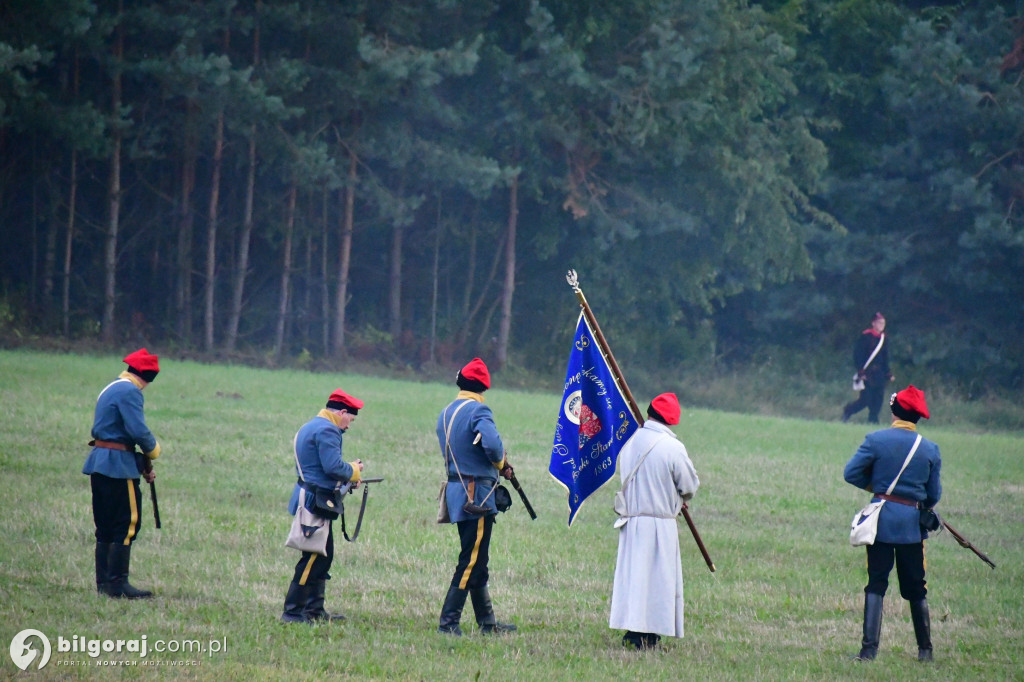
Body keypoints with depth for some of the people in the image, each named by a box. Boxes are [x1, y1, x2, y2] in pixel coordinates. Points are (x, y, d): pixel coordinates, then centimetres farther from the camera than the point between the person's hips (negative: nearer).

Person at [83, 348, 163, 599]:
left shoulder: (111, 388, 19)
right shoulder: (130, 392, -12)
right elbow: (138, 430, -21)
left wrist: (142, 465, 15)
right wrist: (153, 451, 0)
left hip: (99, 463, 10)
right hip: (118, 465, -10)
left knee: (106, 528, 12)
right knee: (127, 524, -7)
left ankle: (104, 582, 13)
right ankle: (117, 584, -9)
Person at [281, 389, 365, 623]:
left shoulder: (310, 427, 19)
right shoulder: (327, 430, -15)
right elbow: (333, 466, -22)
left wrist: (347, 477, 15)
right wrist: (353, 471, -3)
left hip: (309, 499, 11)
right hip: (315, 502, -11)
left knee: (323, 557, 16)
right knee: (314, 558, -9)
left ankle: (314, 609, 20)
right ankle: (292, 611, -9)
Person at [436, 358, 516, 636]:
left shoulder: (446, 413, 13)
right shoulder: (478, 411, -14)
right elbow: (492, 444, -29)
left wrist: (496, 467, 12)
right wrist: (500, 464, -6)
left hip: (456, 491, 9)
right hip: (477, 495, -9)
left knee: (476, 560, 16)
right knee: (472, 561, -5)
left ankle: (487, 621, 23)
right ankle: (448, 621, -7)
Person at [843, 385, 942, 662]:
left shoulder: (877, 440, -7)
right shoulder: (930, 449, 0)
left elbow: (851, 473, -7)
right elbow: (934, 495, 6)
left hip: (882, 520, -2)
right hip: (913, 523, 2)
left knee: (876, 584, 0)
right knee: (915, 588, 14)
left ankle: (870, 648, -9)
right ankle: (925, 649, 20)